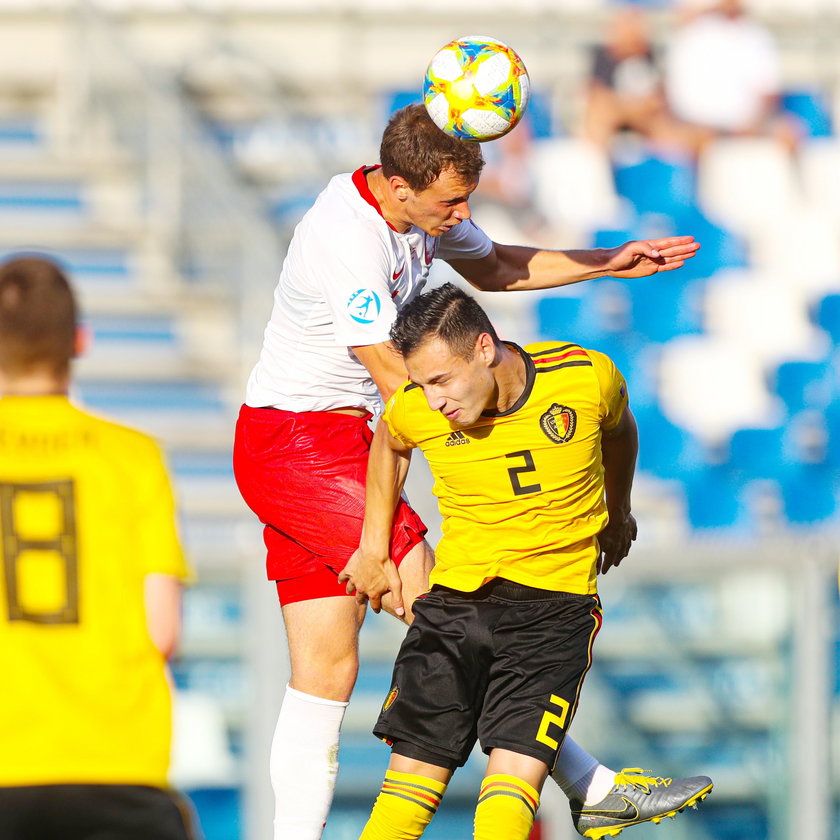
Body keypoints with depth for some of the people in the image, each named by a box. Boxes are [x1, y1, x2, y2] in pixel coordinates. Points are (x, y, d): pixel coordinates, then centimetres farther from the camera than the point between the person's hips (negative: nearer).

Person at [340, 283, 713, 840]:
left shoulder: (587, 378, -12)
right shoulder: (415, 409, -9)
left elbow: (618, 428, 14)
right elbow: (389, 444, 18)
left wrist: (618, 513, 30)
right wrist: (374, 549, 21)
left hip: (556, 603, -2)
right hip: (455, 600, 2)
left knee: (514, 777, -17)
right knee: (412, 775, -4)